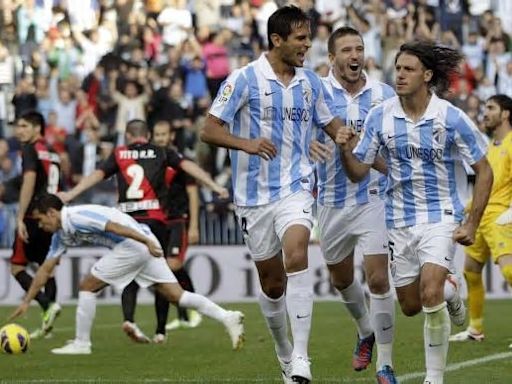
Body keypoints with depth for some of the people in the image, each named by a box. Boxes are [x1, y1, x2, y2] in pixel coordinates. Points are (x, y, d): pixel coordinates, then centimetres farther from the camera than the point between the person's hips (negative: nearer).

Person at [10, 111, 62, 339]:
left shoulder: (31, 150, -7)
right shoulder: (53, 153, 17)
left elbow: (29, 183, -18)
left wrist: (20, 218, -20)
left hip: (33, 217, -8)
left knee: (17, 267, -2)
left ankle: (47, 305, -21)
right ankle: (47, 324, 7)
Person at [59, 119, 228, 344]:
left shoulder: (119, 154, 12)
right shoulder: (162, 153, 11)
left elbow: (97, 175, 5)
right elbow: (188, 166, 1)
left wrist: (70, 194, 7)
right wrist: (214, 186, -2)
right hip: (155, 220, -1)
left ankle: (128, 318, -18)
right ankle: (160, 331, 6)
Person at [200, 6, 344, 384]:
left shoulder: (311, 81, 6)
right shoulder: (245, 79, -7)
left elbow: (335, 126, 18)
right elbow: (209, 130, -8)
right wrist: (247, 143, -26)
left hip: (296, 187, 1)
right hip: (254, 193, -1)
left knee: (296, 255, -25)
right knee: (272, 281, 7)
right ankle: (284, 354, 32)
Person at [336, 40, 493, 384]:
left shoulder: (452, 118, -13)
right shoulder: (380, 117, -5)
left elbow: (484, 171, -3)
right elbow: (358, 172, 0)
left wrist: (472, 224, -7)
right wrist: (345, 149, -22)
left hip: (441, 215, -4)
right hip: (400, 220, 4)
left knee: (429, 294, -23)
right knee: (411, 306, 12)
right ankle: (448, 292, 47)